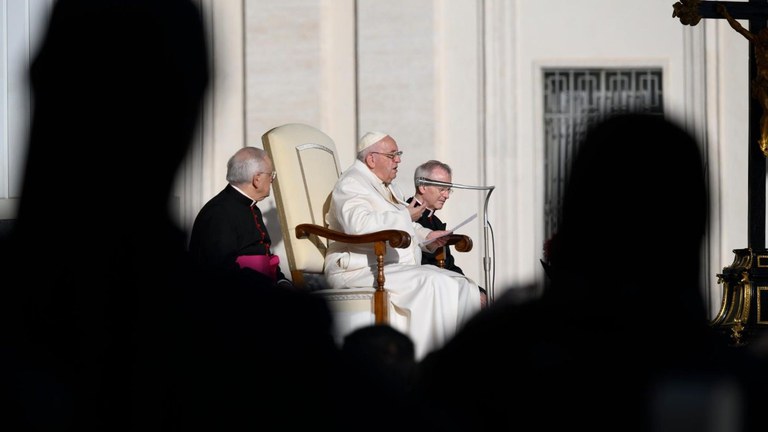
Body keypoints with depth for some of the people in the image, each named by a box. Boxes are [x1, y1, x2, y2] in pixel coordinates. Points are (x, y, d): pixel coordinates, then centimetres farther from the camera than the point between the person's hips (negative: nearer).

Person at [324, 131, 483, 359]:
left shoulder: (387, 188, 24)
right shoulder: (351, 184, -8)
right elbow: (359, 225, -28)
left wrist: (426, 236, 15)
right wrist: (405, 216, -18)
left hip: (397, 268, 10)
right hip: (361, 271, -10)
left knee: (462, 286, -3)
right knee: (432, 284, -29)